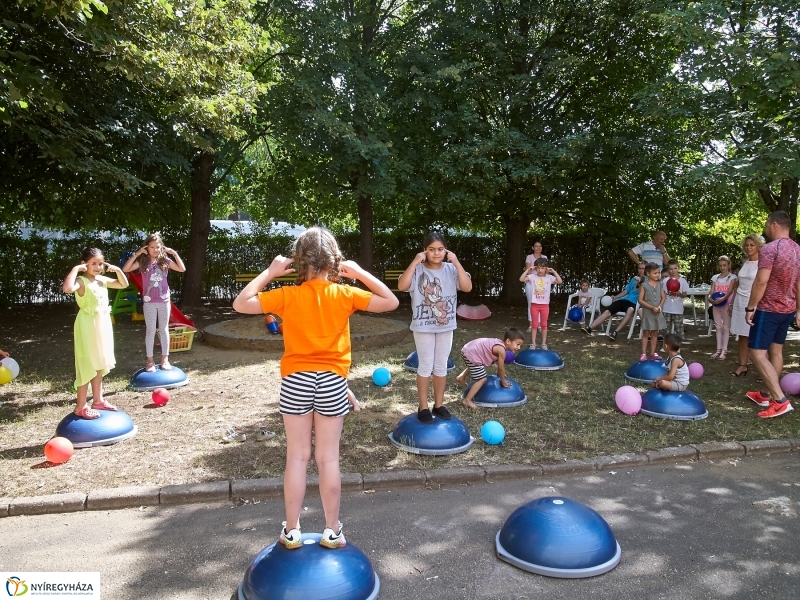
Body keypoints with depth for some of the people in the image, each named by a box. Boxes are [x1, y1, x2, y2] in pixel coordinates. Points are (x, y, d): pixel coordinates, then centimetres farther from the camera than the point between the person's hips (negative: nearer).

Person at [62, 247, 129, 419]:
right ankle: (81, 406, 4)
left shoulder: (103, 280, 7)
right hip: (88, 326, -8)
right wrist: (75, 269, -29)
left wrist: (118, 270, 4)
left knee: (99, 365, 15)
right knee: (87, 366, -4)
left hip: (102, 324, 8)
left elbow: (124, 284, 19)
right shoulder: (82, 281, -16)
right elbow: (67, 288, -38)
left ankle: (97, 400, 26)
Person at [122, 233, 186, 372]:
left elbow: (182, 269, -4)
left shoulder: (165, 260, 0)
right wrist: (136, 254, -16)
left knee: (164, 330, 10)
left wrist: (174, 253, -8)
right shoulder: (143, 262, -3)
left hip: (164, 300, 1)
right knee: (150, 331, 5)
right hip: (149, 302, -1)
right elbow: (125, 269, -13)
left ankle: (165, 359, 18)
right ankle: (150, 361, 12)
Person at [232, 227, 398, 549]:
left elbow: (241, 304, -5)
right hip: (332, 381, 0)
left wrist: (269, 272, -1)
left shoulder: (287, 296, -9)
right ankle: (332, 530, 20)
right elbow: (390, 302, -2)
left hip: (296, 381, 0)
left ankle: (292, 530, 21)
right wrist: (359, 273, 0)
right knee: (328, 458, 9)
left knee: (297, 457, 11)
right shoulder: (344, 294, -8)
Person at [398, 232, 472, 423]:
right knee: (426, 366, 5)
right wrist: (415, 262, -24)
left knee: (441, 366, 13)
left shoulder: (451, 269, -3)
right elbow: (402, 286, -26)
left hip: (445, 326, 3)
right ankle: (423, 407, 18)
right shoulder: (418, 270, -11)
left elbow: (467, 287, -15)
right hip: (423, 326, -3)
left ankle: (439, 404, 27)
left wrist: (456, 263, -18)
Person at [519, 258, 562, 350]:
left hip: (545, 305, 1)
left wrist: (553, 271, -12)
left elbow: (560, 281, -13)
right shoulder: (532, 276, -4)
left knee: (544, 324, 9)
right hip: (534, 304, 0)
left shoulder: (549, 277, -2)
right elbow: (521, 279, -14)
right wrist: (528, 270, -14)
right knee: (534, 324, 7)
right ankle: (533, 343, 14)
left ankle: (544, 343, 18)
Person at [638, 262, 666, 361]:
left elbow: (663, 297, 5)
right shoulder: (644, 285, -10)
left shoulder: (660, 284, 3)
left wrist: (660, 306, -14)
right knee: (646, 333, 1)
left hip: (658, 313, 4)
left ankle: (653, 352, 20)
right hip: (647, 312, -4)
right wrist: (652, 307, -18)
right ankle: (643, 353, 5)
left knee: (655, 333, 11)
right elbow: (640, 300, -12)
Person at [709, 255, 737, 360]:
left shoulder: (732, 277, -2)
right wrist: (710, 297, -21)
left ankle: (724, 350, 3)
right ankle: (719, 349, 14)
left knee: (726, 327, 0)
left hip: (726, 304, -4)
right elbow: (712, 290, 1)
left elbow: (730, 290, -14)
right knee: (718, 327, 9)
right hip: (716, 304, 4)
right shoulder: (715, 277, 10)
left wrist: (723, 298, -32)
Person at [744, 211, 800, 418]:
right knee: (776, 350, 14)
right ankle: (765, 394, 24)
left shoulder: (770, 248, -18)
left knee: (757, 352, -7)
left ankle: (780, 401, -14)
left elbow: (761, 281, -22)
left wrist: (750, 307, -15)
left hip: (768, 309, -9)